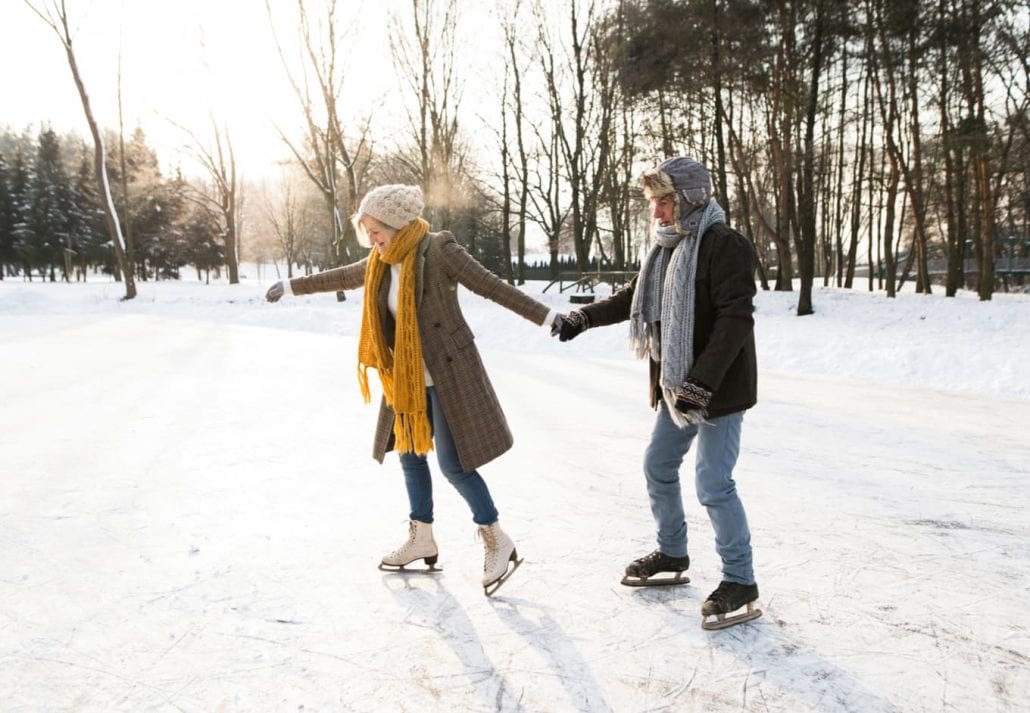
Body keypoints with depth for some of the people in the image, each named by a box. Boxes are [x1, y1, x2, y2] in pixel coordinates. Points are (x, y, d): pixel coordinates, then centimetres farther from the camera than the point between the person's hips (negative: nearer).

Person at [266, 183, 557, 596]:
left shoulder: (439, 250, -14)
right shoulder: (382, 263, 7)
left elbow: (493, 287, -16)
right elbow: (340, 277, 23)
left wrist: (547, 318, -20)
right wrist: (290, 287, 34)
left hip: (447, 375, -8)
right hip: (408, 379, 8)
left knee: (454, 463, -9)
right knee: (409, 453, 14)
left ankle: (498, 544, 5)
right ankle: (421, 541, 28)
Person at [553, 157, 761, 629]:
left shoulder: (725, 245, -17)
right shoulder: (668, 247, 11)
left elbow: (735, 319, -25)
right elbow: (633, 297, 20)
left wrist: (702, 383, -30)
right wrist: (584, 317, 7)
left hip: (719, 389, -9)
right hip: (677, 387, 9)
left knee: (713, 483, -7)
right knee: (658, 467, 17)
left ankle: (740, 582, 9)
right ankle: (672, 555, 36)